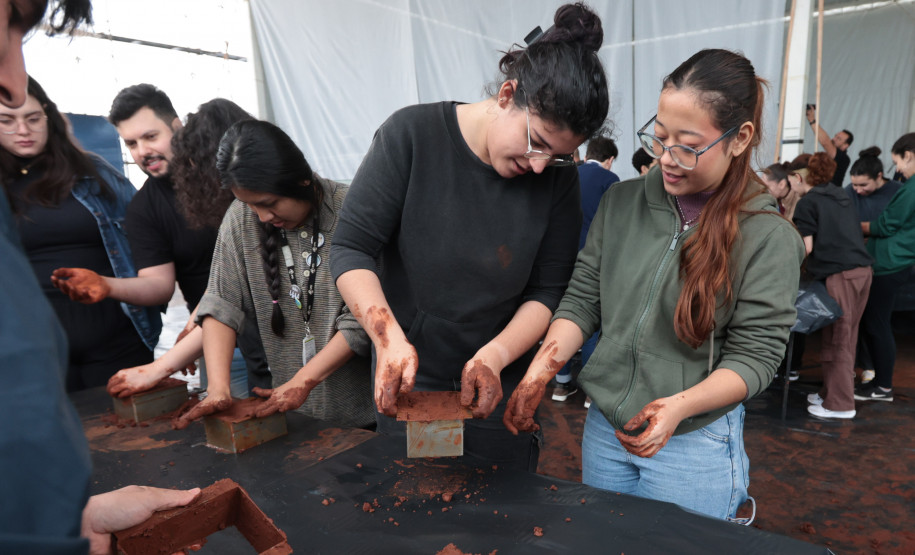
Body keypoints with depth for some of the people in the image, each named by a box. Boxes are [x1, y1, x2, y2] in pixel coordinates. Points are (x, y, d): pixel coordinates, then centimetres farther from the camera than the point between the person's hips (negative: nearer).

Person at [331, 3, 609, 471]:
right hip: (405, 384, -1)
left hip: (500, 391, 2)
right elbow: (350, 249, -15)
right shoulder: (414, 134, -14)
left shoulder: (558, 178, -7)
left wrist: (494, 356, -21)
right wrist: (389, 338, -28)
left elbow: (547, 292, -5)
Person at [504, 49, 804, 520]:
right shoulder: (621, 202, -2)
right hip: (603, 429, 4)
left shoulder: (769, 236, -12)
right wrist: (540, 370, -15)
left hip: (696, 444, -3)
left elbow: (754, 354, -11)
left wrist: (679, 406, -27)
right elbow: (582, 299, -2)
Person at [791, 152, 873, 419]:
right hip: (862, 270, 8)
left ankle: (839, 404, 7)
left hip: (839, 274, -8)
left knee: (837, 340, 0)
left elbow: (807, 247, -7)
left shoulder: (807, 202, -3)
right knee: (845, 337, 14)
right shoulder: (841, 195, 19)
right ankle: (831, 392, 24)